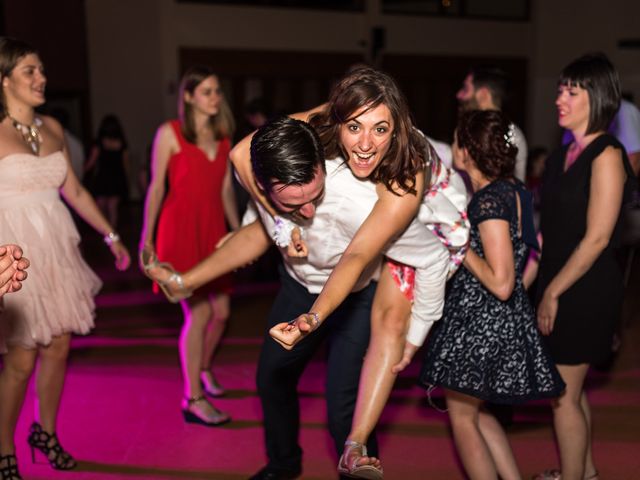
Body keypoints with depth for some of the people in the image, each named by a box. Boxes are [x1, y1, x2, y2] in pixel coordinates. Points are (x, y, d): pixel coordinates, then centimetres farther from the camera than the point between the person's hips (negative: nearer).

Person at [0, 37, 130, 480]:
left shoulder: (51, 128, 9)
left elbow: (74, 190, 17)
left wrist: (111, 235, 18)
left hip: (56, 250, 6)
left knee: (58, 347, 12)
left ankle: (46, 432, 32)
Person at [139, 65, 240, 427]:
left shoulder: (223, 138, 12)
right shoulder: (170, 133, -3)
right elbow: (156, 188, -4)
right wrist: (147, 238, -5)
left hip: (213, 230, 6)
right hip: (180, 228, -6)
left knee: (221, 311, 7)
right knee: (198, 313, -9)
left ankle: (203, 369, 36)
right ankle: (194, 399, 2)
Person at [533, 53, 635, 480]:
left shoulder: (606, 156, -15)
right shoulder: (566, 154, 9)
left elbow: (597, 238, -19)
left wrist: (553, 292, -15)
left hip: (586, 289, -8)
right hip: (560, 284, 8)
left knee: (564, 393, 1)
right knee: (572, 386, 19)